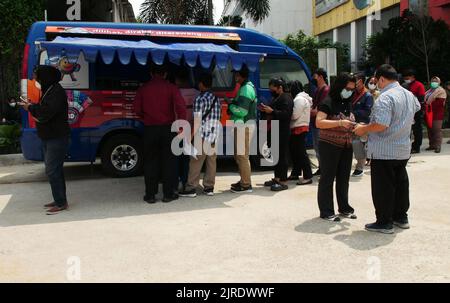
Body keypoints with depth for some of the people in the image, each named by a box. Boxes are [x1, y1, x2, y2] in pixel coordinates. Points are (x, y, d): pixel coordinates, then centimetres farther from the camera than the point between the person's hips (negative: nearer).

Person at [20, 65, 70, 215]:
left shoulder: (57, 92, -17)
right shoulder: (49, 91, 15)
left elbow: (45, 113, -25)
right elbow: (43, 110, 16)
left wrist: (31, 108, -8)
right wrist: (31, 107, -1)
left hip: (57, 138, -10)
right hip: (49, 138, 10)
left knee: (52, 171, -9)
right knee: (55, 170, 15)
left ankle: (61, 203, -4)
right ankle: (60, 200, 24)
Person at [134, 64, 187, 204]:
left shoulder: (143, 89, 4)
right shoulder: (171, 88, -1)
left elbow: (137, 110, 1)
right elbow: (181, 107, -14)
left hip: (150, 129, 1)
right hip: (167, 128, -1)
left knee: (150, 162, 9)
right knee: (168, 162, 8)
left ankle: (150, 195, 11)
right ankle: (168, 194, 11)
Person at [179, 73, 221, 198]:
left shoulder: (200, 99, -11)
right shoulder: (216, 99, 12)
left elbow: (197, 120, -15)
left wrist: (192, 135, -10)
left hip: (202, 136, -7)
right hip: (215, 136, 7)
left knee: (196, 163, -1)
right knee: (211, 162, 9)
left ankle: (191, 188, 2)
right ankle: (209, 187, 14)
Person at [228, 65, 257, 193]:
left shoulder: (246, 89, -16)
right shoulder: (247, 87, 17)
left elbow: (242, 111, -22)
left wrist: (230, 106, -6)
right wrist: (232, 104, 5)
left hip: (245, 126, -11)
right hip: (243, 125, 11)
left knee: (242, 156, -6)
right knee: (239, 155, 18)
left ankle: (246, 185, 0)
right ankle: (244, 180, 28)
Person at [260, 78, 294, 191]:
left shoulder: (286, 98, -13)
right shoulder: (276, 98, 19)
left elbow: (286, 114, -24)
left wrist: (272, 111, -23)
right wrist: (267, 109, 9)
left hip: (282, 132, -10)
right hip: (276, 131, 11)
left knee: (282, 155, -8)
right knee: (276, 155, 15)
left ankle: (283, 182, -5)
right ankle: (277, 178, 25)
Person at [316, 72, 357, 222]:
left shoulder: (348, 104, 12)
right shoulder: (328, 102, -11)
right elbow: (319, 122, -21)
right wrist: (340, 123, -28)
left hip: (346, 147, 7)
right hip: (329, 146, -7)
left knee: (344, 178, 13)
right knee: (327, 178, 0)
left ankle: (344, 207, 25)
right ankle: (326, 211, 7)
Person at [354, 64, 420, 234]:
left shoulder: (385, 97, -20)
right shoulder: (409, 95, 9)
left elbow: (381, 125, -28)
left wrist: (363, 129, -13)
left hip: (384, 152, -8)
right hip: (404, 150, 9)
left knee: (383, 188, 1)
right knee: (401, 183, 18)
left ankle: (385, 223, 8)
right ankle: (401, 217, 29)